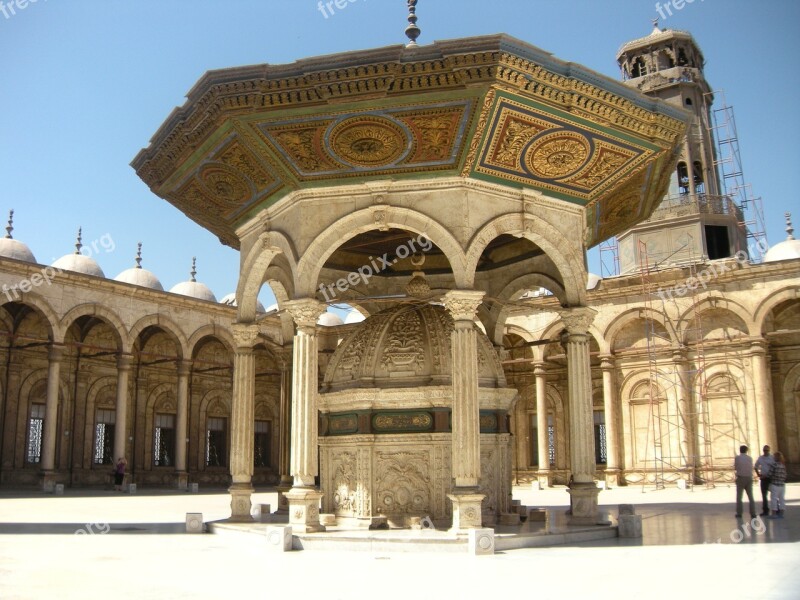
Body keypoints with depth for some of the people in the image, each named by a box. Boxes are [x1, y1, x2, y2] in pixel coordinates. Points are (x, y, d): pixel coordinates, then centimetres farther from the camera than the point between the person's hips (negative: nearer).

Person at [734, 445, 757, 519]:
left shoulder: (737, 458, -6)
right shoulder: (750, 458, 2)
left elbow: (735, 468, 2)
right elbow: (752, 469, 10)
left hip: (740, 478, -2)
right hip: (749, 478, 3)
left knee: (739, 497, 6)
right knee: (750, 497, 9)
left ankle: (739, 513, 2)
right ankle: (753, 513, 3)